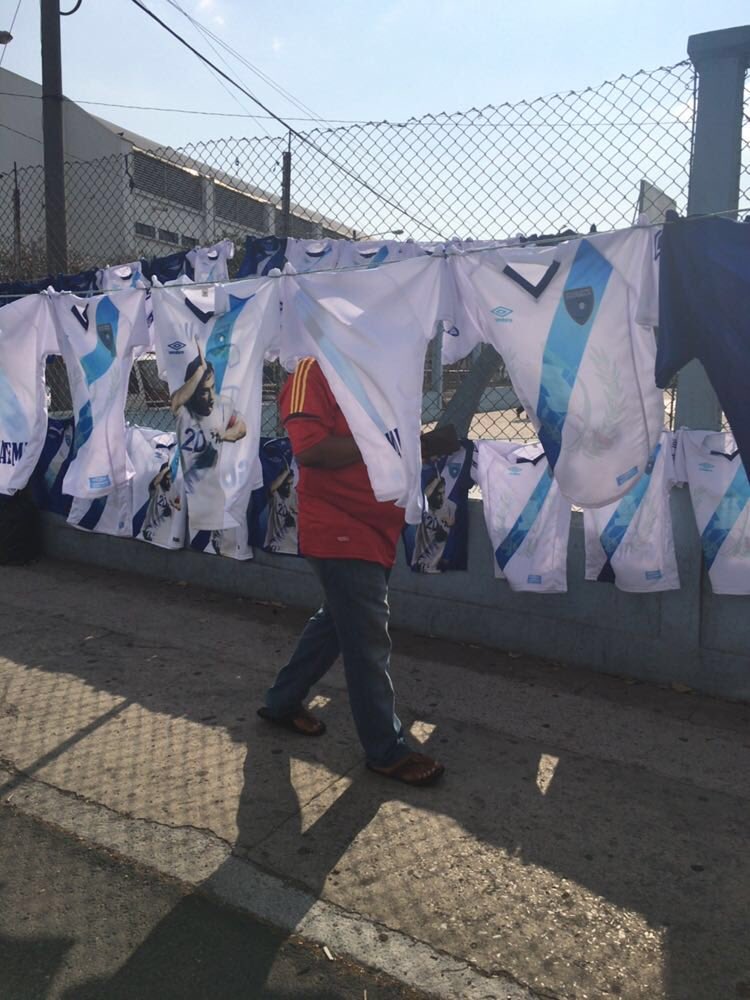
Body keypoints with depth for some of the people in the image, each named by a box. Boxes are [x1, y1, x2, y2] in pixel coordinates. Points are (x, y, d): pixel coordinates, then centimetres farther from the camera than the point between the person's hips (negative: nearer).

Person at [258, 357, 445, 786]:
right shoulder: (314, 371, -12)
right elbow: (310, 450, -23)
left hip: (377, 530, 9)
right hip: (340, 533, -9)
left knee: (338, 622, 22)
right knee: (369, 641, 1)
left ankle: (283, 701, 41)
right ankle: (387, 750, 17)